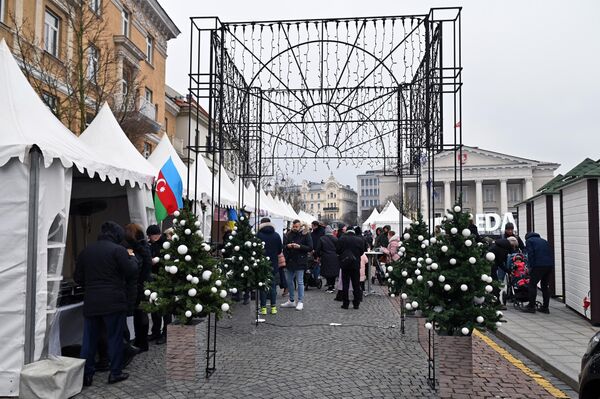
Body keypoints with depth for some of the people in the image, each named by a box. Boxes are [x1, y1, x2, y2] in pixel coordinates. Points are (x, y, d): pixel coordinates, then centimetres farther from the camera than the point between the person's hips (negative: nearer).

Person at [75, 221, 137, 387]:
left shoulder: (86, 251, 7)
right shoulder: (118, 250, -11)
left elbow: (78, 278, 11)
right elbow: (131, 271, -9)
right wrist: (132, 257, 8)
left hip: (90, 303, 5)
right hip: (114, 302, -4)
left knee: (89, 338, 12)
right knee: (115, 337, 6)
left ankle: (86, 374, 16)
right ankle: (115, 373, 13)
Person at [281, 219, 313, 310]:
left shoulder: (305, 235, -4)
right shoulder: (288, 235, 8)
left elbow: (310, 248, -8)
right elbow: (283, 246, 12)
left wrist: (300, 246, -19)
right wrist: (287, 246, -10)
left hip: (300, 262, -5)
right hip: (289, 261, 5)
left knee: (300, 282, -1)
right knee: (289, 281, 12)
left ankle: (300, 302, 8)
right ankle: (291, 301, 25)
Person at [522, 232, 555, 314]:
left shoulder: (529, 240, 11)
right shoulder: (543, 240, 29)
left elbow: (530, 254, -4)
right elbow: (551, 252, 22)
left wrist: (531, 266, -3)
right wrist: (551, 265, 21)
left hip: (539, 265, -6)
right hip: (550, 265, 7)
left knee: (532, 285, 1)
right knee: (545, 286, 15)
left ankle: (531, 307, 2)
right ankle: (545, 307, 17)